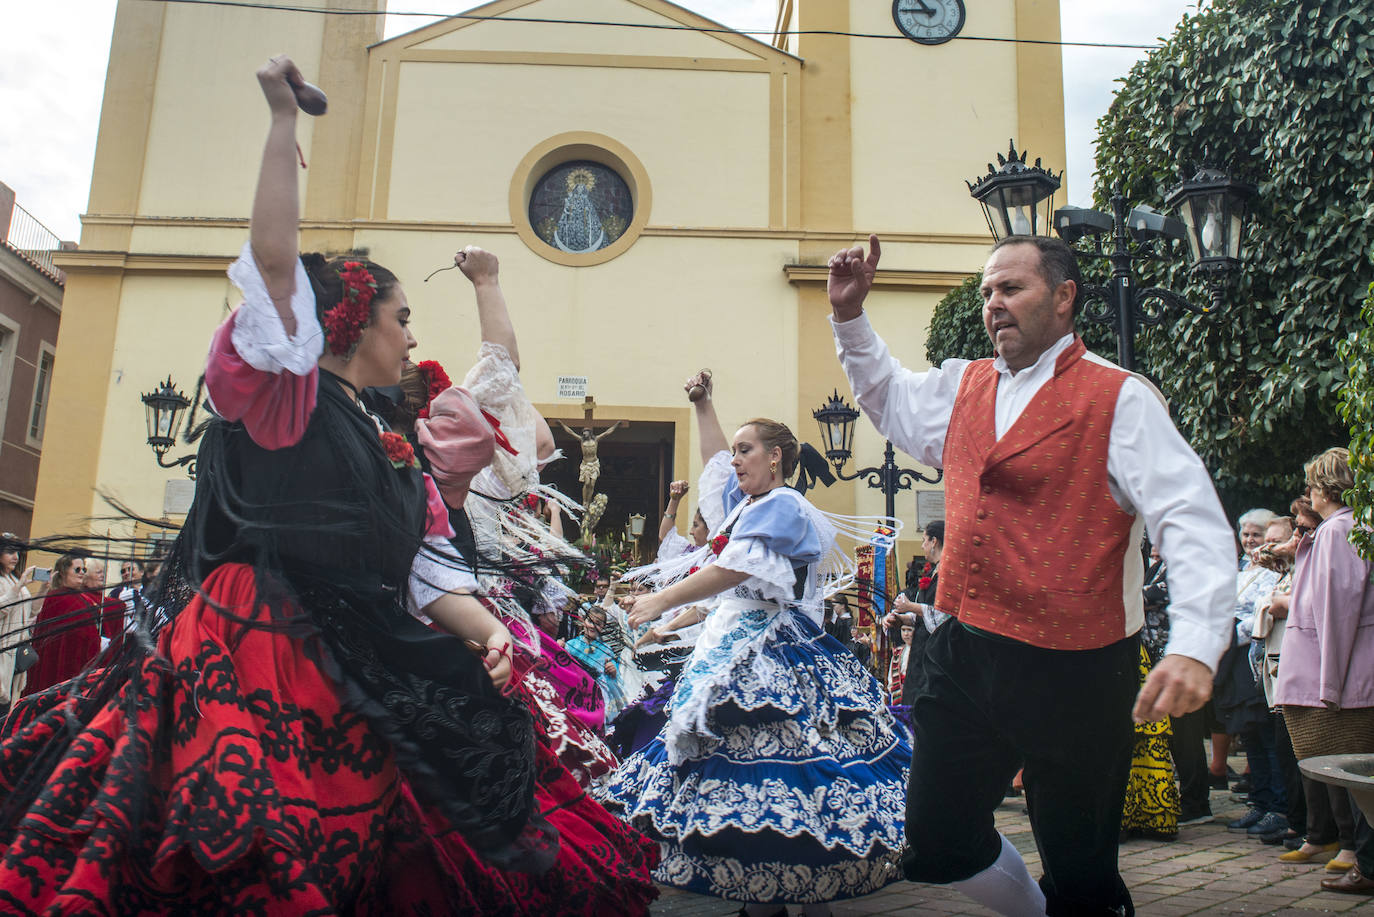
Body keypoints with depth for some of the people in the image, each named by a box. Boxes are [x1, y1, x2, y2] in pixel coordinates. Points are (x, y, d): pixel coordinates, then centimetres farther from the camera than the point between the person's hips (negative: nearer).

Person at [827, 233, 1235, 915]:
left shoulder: (1118, 398, -8)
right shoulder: (963, 387, 11)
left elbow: (1193, 523, -15)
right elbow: (887, 394, 31)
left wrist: (1194, 648, -28)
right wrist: (849, 316, 18)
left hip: (1073, 671, -6)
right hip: (963, 654, 6)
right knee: (935, 846, 15)